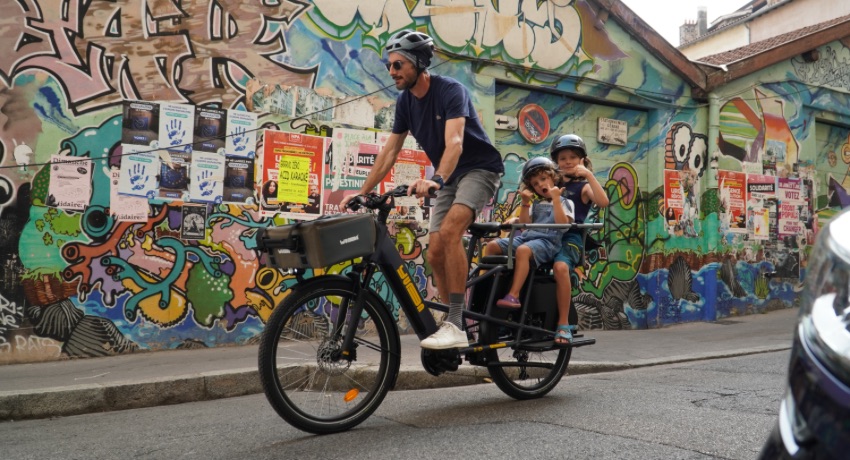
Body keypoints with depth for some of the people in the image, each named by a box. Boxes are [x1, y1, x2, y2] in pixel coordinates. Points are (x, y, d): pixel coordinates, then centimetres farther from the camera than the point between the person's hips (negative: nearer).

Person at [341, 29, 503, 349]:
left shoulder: (450, 90, -21)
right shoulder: (405, 101, 0)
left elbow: (454, 142, -35)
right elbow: (390, 151, 3)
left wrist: (436, 179, -52)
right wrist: (363, 192, -4)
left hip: (480, 168, -7)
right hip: (448, 178, 8)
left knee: (449, 231, -30)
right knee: (435, 253, -2)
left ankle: (455, 326, -28)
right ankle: (457, 326, 11)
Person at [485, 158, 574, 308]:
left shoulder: (565, 202, 8)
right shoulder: (536, 205, 26)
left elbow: (562, 223, -10)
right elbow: (524, 224, 14)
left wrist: (555, 199, -10)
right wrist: (525, 203, 5)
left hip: (547, 241, -7)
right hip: (527, 236, 7)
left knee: (523, 250, -39)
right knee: (492, 245, -11)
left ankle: (513, 295, -42)